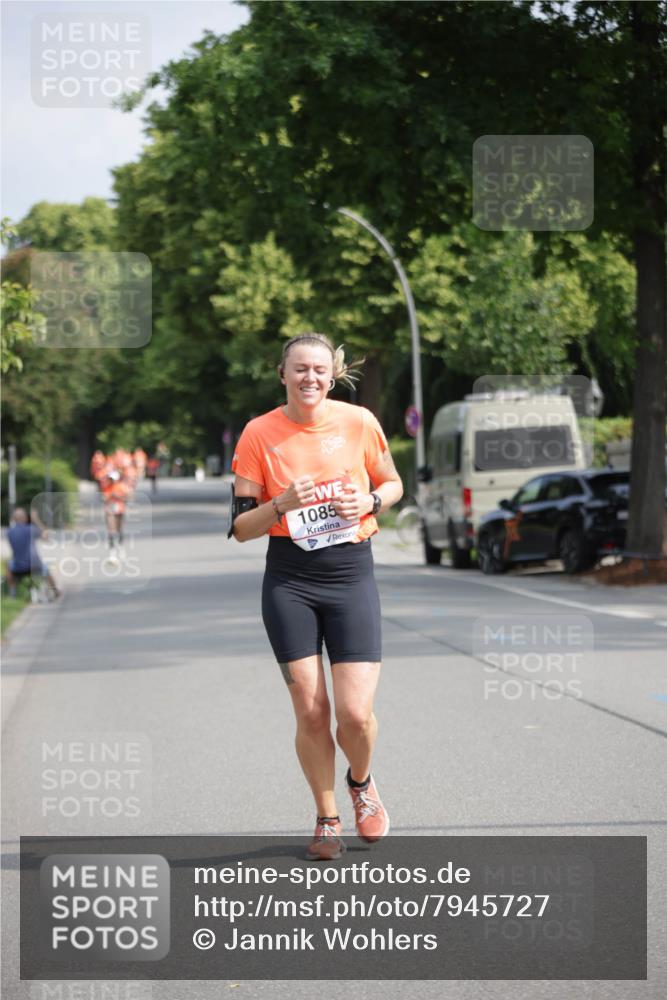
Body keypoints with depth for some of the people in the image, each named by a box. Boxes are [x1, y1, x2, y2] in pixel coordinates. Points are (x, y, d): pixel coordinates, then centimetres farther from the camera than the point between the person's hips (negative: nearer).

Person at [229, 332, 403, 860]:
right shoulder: (259, 433, -3)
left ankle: (361, 783, 25)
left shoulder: (358, 422, -1)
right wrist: (282, 504, -20)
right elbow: (240, 527, -2)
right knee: (310, 711, 0)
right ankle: (327, 818, 21)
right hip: (289, 581, 0)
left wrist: (369, 502, -7)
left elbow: (393, 484, 14)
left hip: (352, 574, 0)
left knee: (355, 712, -8)